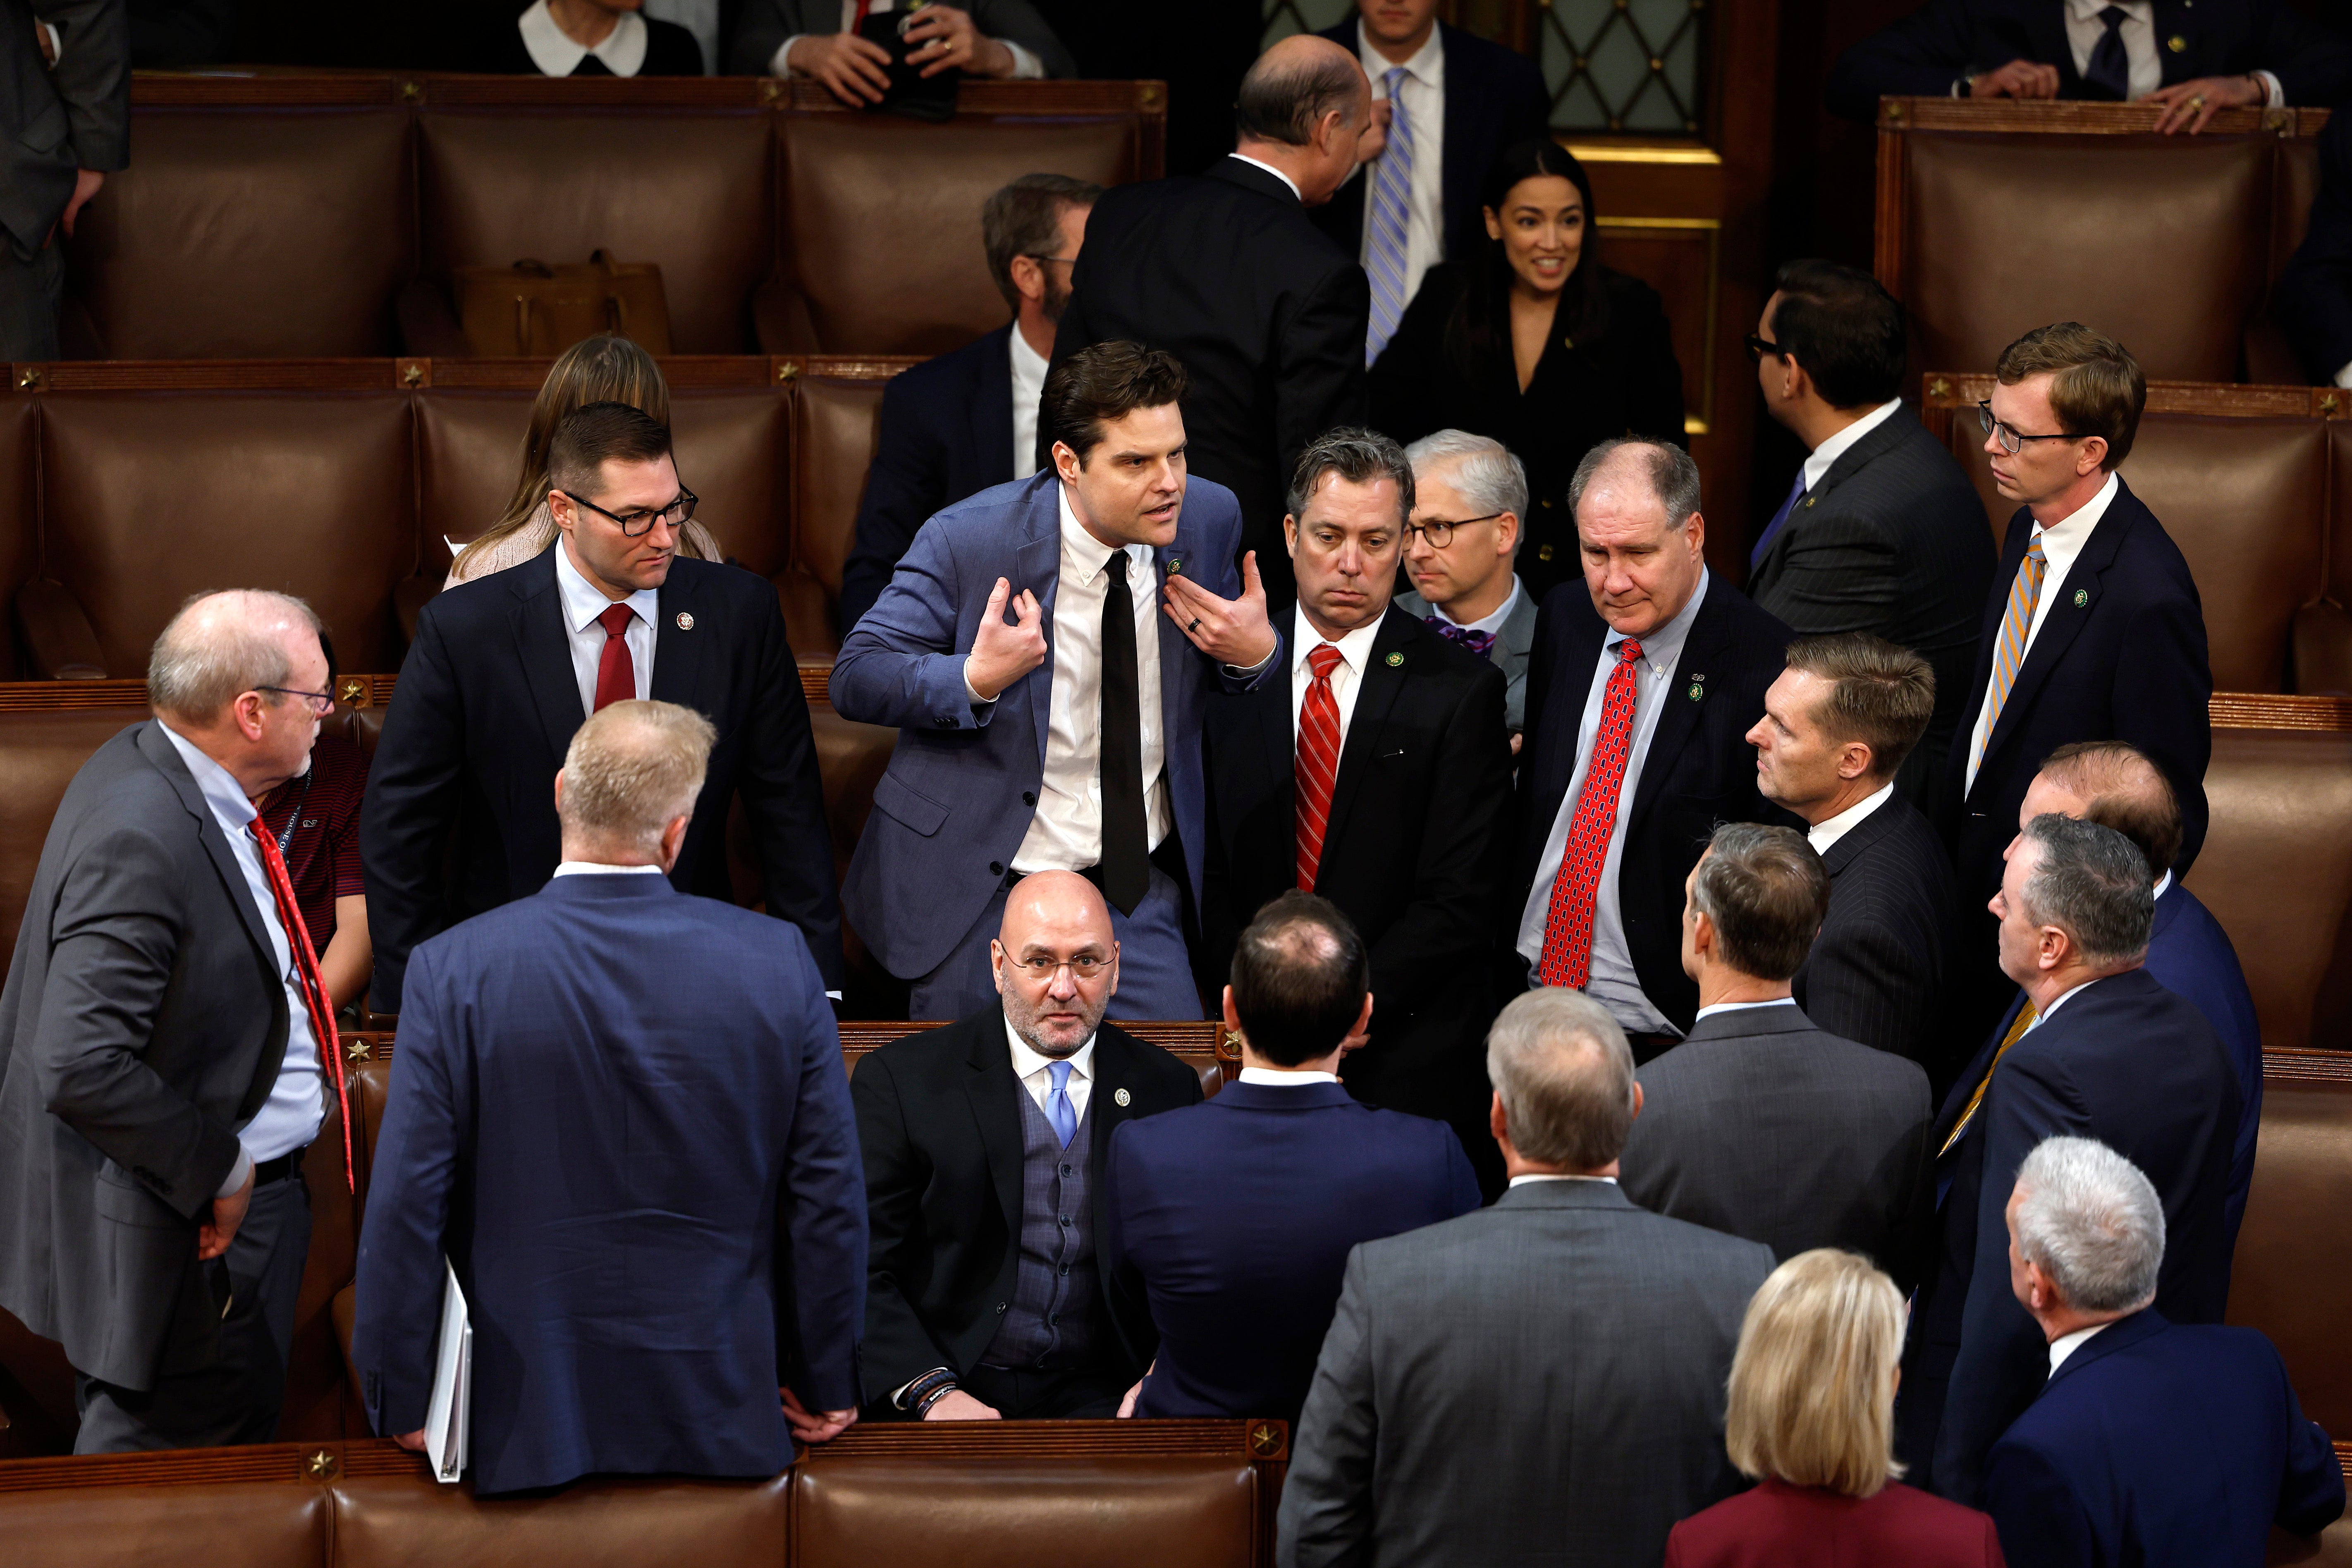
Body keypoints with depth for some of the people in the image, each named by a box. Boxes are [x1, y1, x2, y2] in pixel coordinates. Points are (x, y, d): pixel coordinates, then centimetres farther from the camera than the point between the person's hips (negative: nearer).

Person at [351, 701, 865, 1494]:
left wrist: (399, 1402, 2)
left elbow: (405, 1206, -10)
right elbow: (828, 1197, -2)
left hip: (529, 1424, -1)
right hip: (722, 1423, 1)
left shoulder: (454, 972, -11)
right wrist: (826, 1385, 10)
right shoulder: (780, 964, -7)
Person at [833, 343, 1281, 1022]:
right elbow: (854, 677, -11)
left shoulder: (1209, 519, -3)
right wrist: (976, 680, -28)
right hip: (980, 890, -3)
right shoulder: (967, 540, -15)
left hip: (1138, 889, 3)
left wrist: (1256, 652, -11)